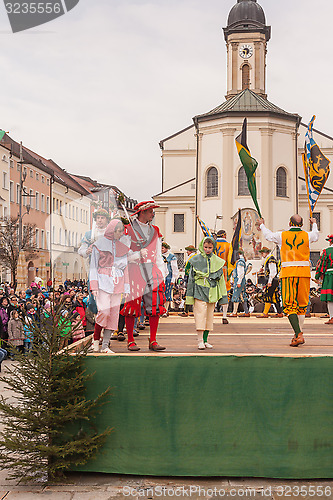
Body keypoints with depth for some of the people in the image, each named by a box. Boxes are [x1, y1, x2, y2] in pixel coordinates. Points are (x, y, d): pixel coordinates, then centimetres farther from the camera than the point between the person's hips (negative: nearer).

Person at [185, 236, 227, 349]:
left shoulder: (217, 261, 8)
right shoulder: (196, 260, 1)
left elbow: (221, 279, 12)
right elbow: (191, 278, 5)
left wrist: (223, 296, 9)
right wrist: (190, 295, 3)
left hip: (212, 292, 3)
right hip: (199, 290, -3)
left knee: (209, 315, 6)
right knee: (200, 313, -10)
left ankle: (205, 340, 13)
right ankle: (200, 341, -9)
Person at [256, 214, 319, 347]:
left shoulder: (282, 235, 1)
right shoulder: (307, 236, 5)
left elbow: (268, 235, 22)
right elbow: (316, 235, 31)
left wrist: (262, 225, 42)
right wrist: (314, 224, 53)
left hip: (288, 273, -2)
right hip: (304, 273, 2)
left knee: (289, 305, -2)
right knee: (301, 304, 12)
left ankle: (298, 334, -16)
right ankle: (298, 334, 17)